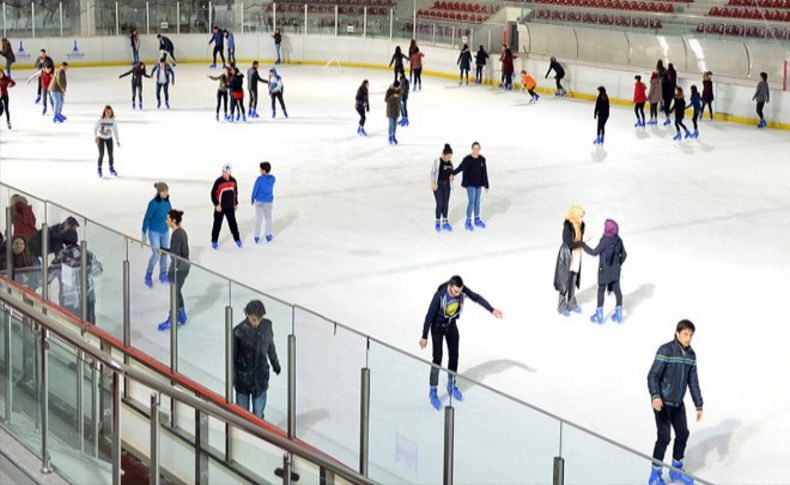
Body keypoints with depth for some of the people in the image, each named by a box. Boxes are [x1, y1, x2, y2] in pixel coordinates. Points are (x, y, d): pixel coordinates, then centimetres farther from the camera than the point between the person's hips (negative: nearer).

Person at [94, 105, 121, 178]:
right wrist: (96, 137, -25)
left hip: (109, 138, 2)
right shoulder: (101, 120, -17)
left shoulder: (113, 120, -11)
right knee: (101, 154, -7)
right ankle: (99, 170, 7)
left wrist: (117, 141, -3)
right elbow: (95, 129, -11)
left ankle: (111, 169, 21)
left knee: (110, 154, 1)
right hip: (101, 138, -2)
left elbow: (115, 131, -4)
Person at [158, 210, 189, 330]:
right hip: (184, 267, 9)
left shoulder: (177, 234, -22)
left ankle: (171, 320, 12)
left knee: (175, 294, 2)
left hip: (179, 269, -9)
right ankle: (182, 316, 30)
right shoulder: (181, 232, 7)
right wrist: (163, 249, 18)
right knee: (177, 292, 20)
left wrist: (171, 272, -20)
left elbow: (176, 255, -22)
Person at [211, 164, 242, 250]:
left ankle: (237, 239, 23)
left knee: (233, 223, 11)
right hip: (220, 207, -4)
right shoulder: (218, 182, -16)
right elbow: (213, 193, -12)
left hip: (230, 207, 4)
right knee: (217, 224, 2)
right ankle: (214, 241, 11)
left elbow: (235, 192, 13)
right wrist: (216, 205, -16)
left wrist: (236, 203, 15)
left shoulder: (233, 181, -1)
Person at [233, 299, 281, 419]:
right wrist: (231, 378, -8)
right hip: (243, 377, -3)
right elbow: (232, 356, -10)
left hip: (261, 376, 3)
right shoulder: (239, 331, -19)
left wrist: (275, 363, 23)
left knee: (258, 413, 11)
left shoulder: (267, 325, -9)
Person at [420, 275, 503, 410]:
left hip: (452, 325, 5)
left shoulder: (463, 290, -22)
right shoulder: (440, 295, -33)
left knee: (454, 356, 11)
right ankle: (433, 391, 1)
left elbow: (477, 298, -4)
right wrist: (424, 337, -20)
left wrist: (492, 310, -1)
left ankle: (451, 386, 31)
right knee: (437, 358, -10)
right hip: (438, 326, -5)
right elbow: (430, 315, -25)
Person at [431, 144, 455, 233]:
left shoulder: (450, 162, 2)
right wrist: (433, 183, -18)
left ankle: (445, 222, 21)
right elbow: (432, 172, -10)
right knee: (439, 203, -6)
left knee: (446, 204, 9)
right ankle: (438, 223, 5)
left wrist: (452, 176, -9)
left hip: (447, 185, 5)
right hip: (438, 185, -5)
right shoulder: (437, 161, -13)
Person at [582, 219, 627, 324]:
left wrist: (583, 245, -5)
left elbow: (594, 252, -16)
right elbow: (624, 255, 7)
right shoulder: (618, 240, -1)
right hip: (615, 270, 6)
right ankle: (618, 314, 17)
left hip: (605, 270, -6)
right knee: (617, 290, 11)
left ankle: (599, 315, 11)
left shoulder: (605, 241, -21)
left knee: (601, 291, 6)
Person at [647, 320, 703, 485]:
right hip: (662, 402, -7)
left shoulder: (691, 354, 5)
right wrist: (655, 396, -35)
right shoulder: (666, 350, -17)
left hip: (678, 403, 7)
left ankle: (676, 471, 32)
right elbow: (653, 375, -20)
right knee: (664, 437, -9)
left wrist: (699, 405, 10)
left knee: (683, 434, 14)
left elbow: (693, 381, 11)